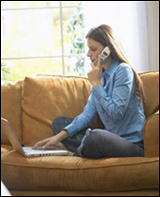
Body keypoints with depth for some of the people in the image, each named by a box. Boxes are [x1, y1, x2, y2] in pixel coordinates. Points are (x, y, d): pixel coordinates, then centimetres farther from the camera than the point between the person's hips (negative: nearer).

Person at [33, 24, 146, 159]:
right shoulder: (100, 74, 12)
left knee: (96, 137, -38)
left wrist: (96, 83, -13)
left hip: (133, 144, -9)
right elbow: (88, 114, 8)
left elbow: (116, 113, -21)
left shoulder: (123, 71, -13)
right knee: (59, 122, 12)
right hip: (112, 137, 9)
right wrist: (59, 136, -3)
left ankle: (78, 152, -5)